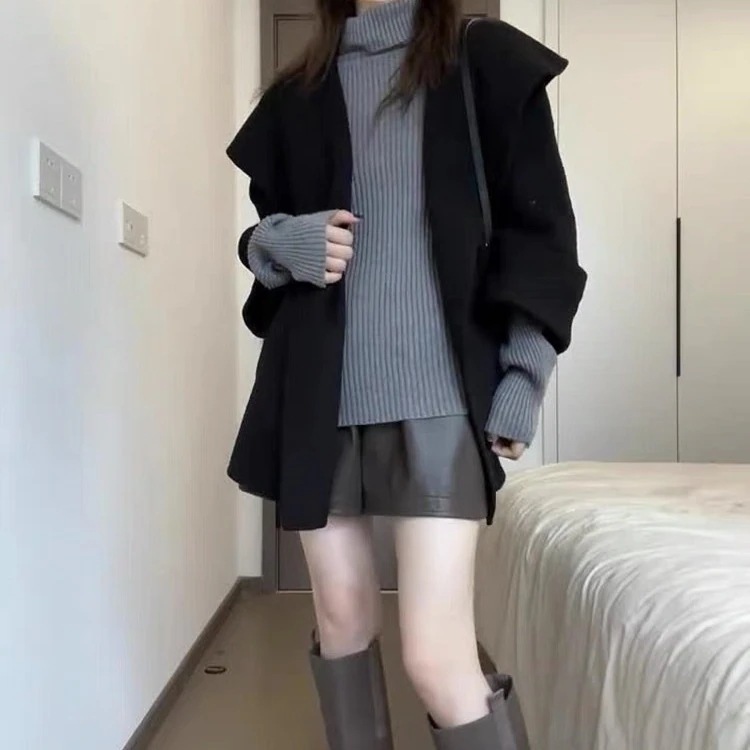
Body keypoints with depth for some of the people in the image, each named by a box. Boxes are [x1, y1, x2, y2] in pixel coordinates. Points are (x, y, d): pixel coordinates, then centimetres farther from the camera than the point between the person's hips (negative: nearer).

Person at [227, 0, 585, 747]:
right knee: (341, 617, 12)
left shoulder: (487, 62, 6)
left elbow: (538, 229, 2)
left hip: (437, 388, -4)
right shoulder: (298, 92, 15)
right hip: (320, 391, 4)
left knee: (437, 655, -10)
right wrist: (287, 242, -3)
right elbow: (260, 232, 21)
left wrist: (522, 379, -6)